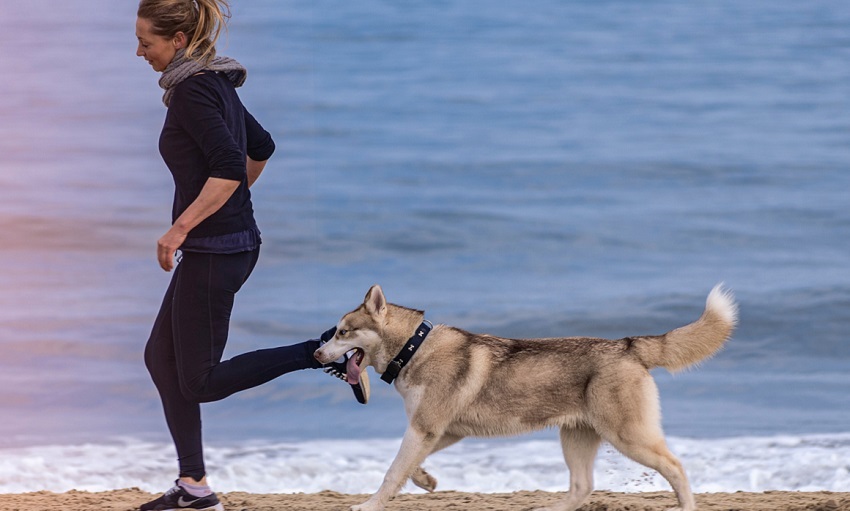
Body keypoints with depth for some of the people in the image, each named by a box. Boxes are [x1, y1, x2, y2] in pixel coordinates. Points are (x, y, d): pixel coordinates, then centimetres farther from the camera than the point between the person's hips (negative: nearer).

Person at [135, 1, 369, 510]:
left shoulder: (192, 90, -17)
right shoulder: (215, 83, 12)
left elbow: (229, 167, -28)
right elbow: (261, 147, 26)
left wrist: (180, 228, -25)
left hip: (215, 249, -10)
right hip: (234, 241, 10)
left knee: (200, 383, -3)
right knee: (161, 357, 13)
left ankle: (327, 351, -7)